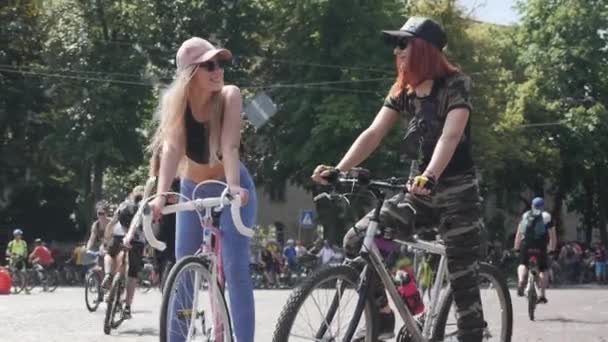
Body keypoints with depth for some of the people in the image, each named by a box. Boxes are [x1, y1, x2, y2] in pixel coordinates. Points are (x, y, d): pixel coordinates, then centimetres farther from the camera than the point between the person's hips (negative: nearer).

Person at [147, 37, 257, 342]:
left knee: (235, 270, -13)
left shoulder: (229, 96, -21)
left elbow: (229, 145, -32)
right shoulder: (175, 102, -17)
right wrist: (161, 195, -45)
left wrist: (234, 187, -49)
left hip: (230, 188, -2)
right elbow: (171, 148, -30)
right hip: (193, 190, 3)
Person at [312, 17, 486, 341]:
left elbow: (450, 136, -27)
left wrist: (429, 177, -44)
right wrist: (338, 170, -17)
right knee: (358, 241, -8)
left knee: (462, 280, -5)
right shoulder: (402, 91, 6)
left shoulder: (456, 85, -12)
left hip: (457, 192, -6)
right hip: (418, 191, 6)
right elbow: (373, 133, -3)